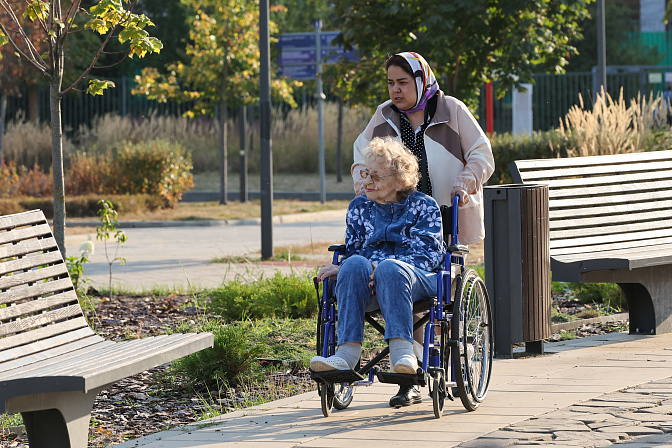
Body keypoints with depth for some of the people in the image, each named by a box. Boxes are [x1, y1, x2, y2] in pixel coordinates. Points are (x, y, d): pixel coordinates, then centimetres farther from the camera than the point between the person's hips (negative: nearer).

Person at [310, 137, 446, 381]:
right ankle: (348, 353, -44)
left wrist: (380, 267, -18)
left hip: (418, 279, -3)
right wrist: (342, 268, -6)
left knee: (390, 269, -38)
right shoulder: (359, 207, 21)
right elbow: (352, 251, 21)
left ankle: (402, 351, -47)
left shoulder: (423, 205, 9)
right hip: (369, 287, 3)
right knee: (354, 264, -33)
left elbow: (429, 254, -3)